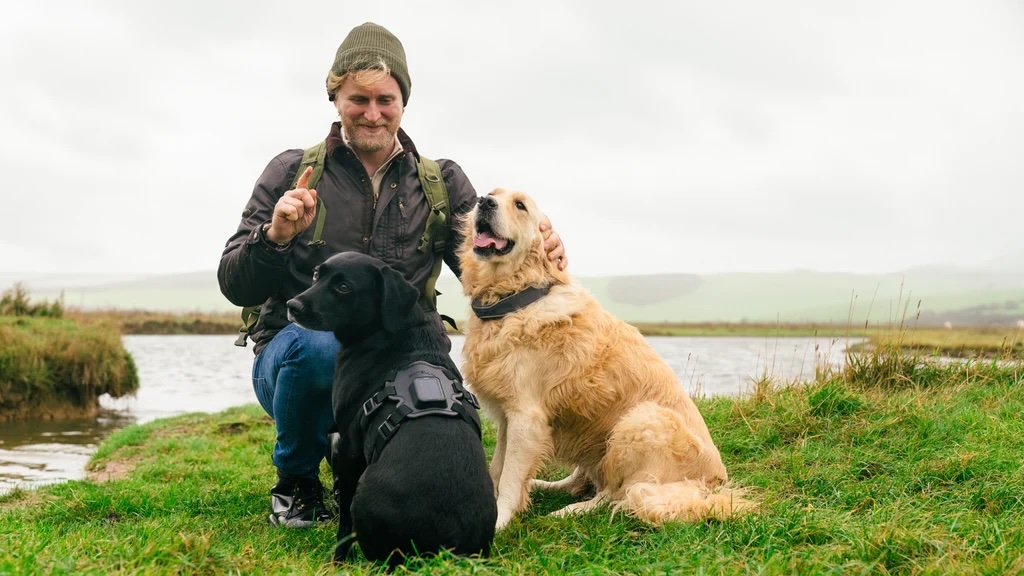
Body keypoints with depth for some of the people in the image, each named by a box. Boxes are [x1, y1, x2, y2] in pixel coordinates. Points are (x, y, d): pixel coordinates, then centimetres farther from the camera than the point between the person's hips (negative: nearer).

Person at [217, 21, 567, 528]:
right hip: (294, 357, -2)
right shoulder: (292, 173, 1)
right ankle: (294, 484, -7)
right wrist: (275, 236, -23)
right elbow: (235, 288, -2)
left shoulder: (442, 182, 7)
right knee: (321, 346, -37)